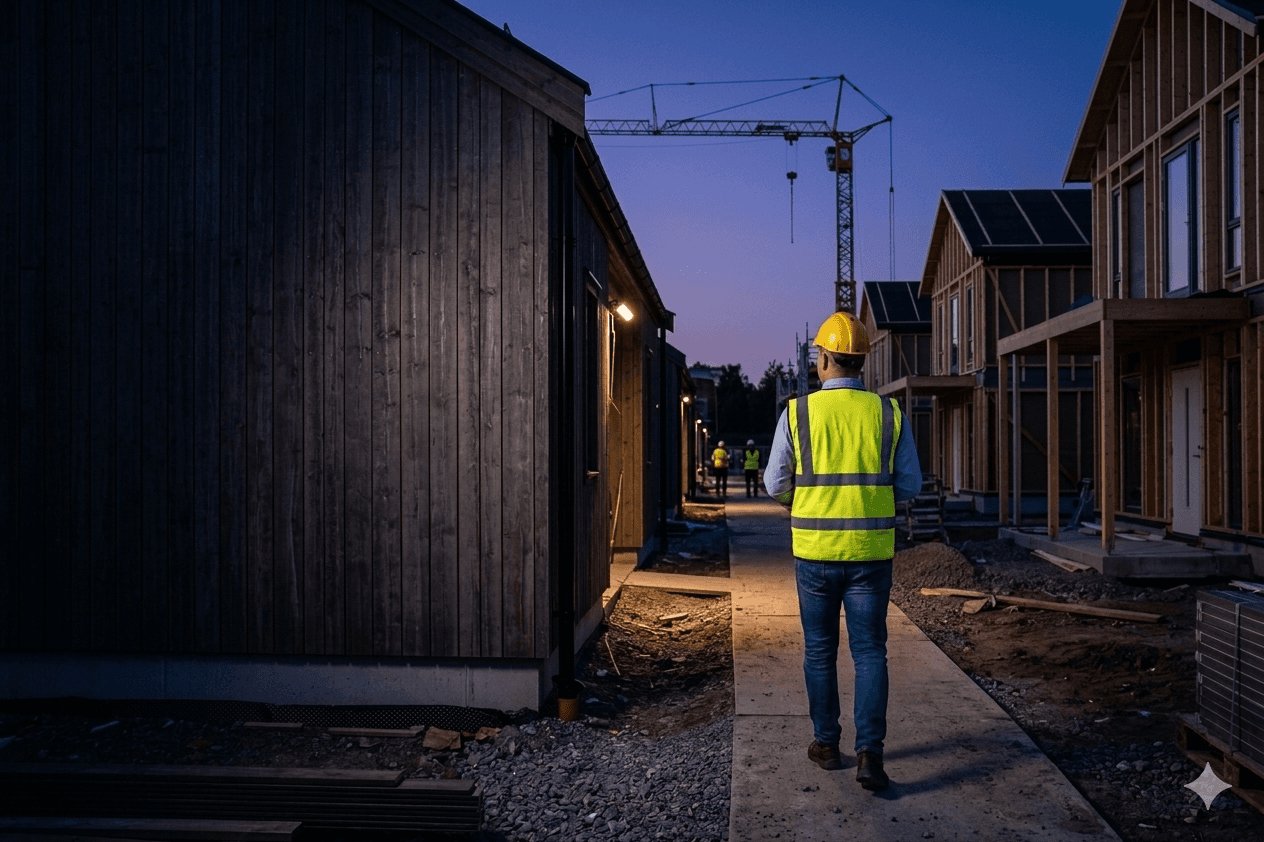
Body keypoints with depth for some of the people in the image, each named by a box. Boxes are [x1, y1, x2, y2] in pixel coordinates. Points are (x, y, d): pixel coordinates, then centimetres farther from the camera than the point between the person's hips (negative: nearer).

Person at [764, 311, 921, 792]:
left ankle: (826, 744, 24)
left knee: (820, 650, 14)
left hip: (815, 551, 0)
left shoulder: (797, 413, -6)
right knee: (870, 652, 7)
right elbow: (909, 485, 3)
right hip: (871, 551, 1)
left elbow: (776, 485, 0)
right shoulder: (888, 413, -2)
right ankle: (869, 752, -1)